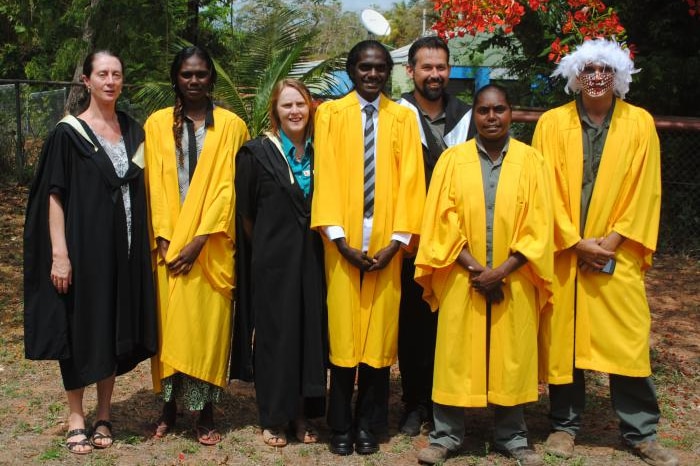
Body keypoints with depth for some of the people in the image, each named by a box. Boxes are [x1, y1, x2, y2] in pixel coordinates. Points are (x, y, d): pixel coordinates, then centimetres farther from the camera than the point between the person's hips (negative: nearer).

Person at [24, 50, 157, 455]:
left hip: (125, 248, 4)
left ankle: (104, 414, 20)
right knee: (80, 327, 2)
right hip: (84, 245, -4)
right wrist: (59, 253, -16)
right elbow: (55, 195, -8)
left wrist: (148, 244, 8)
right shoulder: (69, 133, -5)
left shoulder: (133, 131, 8)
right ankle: (76, 417, 14)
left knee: (115, 326, 9)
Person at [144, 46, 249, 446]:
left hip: (212, 244, -1)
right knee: (170, 322, 5)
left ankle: (206, 410, 9)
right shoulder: (158, 124, 6)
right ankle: (170, 404, 15)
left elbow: (227, 186, -5)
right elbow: (155, 185, 2)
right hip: (169, 244, 2)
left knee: (208, 323, 1)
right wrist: (165, 238, -9)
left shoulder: (231, 125, 1)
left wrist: (200, 240, -13)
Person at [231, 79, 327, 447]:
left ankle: (302, 414, 18)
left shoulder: (318, 152, 7)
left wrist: (306, 242, 7)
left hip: (311, 260, 3)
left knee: (310, 333, 6)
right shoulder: (257, 152, -4)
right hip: (272, 262, -3)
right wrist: (267, 244, 4)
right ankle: (273, 419, 14)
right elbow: (244, 211, -1)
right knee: (274, 335, 2)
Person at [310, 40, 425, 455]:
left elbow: (410, 181, 1)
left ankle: (369, 425, 17)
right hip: (343, 242, -1)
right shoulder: (331, 113, 2)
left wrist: (397, 239, -9)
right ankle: (342, 426, 14)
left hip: (386, 242, 1)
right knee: (342, 332, 2)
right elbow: (325, 176, -3)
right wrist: (339, 238, -12)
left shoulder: (403, 118, 5)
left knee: (380, 333, 4)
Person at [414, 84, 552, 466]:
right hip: (461, 278, 0)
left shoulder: (530, 160, 1)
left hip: (513, 282, 0)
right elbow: (442, 222, -3)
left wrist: (501, 271, -13)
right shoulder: (452, 159, 1)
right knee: (455, 354, 5)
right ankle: (446, 435, 17)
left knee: (512, 356, 8)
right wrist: (474, 267, -13)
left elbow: (537, 226, -4)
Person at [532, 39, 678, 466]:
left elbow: (645, 191, 0)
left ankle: (641, 431, 13)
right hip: (562, 253, 0)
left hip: (619, 255, 0)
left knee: (629, 341, 0)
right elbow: (546, 190, -3)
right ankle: (565, 424, 20)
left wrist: (611, 241, -9)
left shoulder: (640, 123, 3)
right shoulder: (552, 123, 1)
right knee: (562, 337, 6)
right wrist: (576, 243, -10)